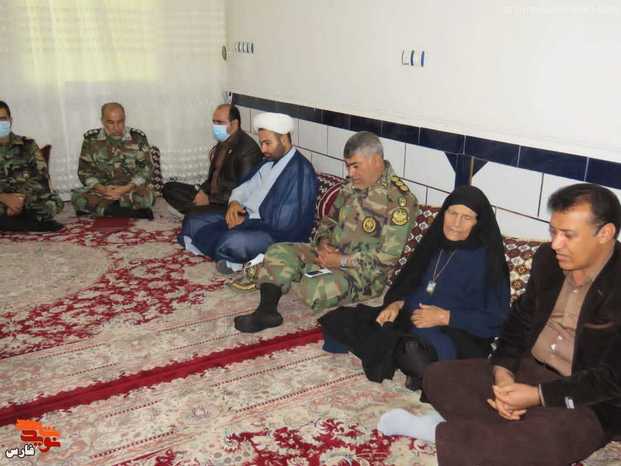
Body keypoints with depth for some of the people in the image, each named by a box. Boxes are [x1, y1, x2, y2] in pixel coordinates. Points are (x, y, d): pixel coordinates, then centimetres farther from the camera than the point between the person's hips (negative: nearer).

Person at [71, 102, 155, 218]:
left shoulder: (137, 138, -2)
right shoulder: (91, 139, 1)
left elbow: (146, 169, -5)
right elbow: (84, 171, 2)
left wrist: (125, 189, -19)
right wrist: (102, 189, -17)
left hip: (132, 189, -2)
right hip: (102, 189, 2)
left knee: (147, 196, -34)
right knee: (77, 197, -27)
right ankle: (134, 212, -27)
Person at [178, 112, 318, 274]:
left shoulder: (301, 171, -16)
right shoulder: (270, 161, 13)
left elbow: (284, 223, -22)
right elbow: (246, 186, 19)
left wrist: (246, 222, -16)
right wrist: (234, 203, -4)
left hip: (275, 234, -10)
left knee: (230, 242, -38)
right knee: (193, 221, 3)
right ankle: (230, 257, -9)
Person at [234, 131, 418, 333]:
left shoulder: (399, 200, -18)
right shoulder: (352, 186, 8)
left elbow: (387, 257, -21)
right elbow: (329, 220, 18)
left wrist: (343, 261, -20)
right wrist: (323, 242, -4)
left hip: (364, 272, -8)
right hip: (331, 255, 8)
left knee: (313, 287, -32)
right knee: (278, 253, -9)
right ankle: (266, 311, -16)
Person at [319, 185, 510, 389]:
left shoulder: (487, 258, -6)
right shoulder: (434, 243, 11)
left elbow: (497, 319, -8)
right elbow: (407, 282, 20)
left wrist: (445, 317, -15)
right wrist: (397, 303, -3)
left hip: (458, 335, -6)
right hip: (410, 321, 7)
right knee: (341, 321, -10)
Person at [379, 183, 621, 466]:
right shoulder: (547, 258, 0)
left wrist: (538, 396, -23)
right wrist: (502, 370, -9)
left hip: (587, 401, -6)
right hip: (527, 370, 6)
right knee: (439, 376, -6)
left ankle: (434, 431, -17)